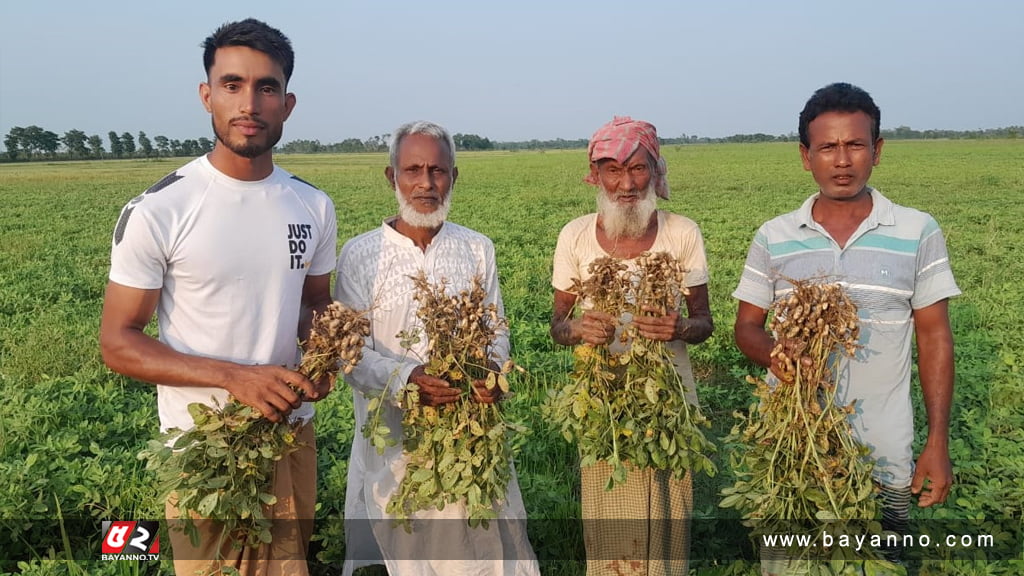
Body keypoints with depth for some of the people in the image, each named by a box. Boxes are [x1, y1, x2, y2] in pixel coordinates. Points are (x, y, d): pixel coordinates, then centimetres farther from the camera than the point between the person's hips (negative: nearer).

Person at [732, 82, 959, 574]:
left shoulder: (918, 233, -3)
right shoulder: (773, 237, -1)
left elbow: (933, 337, 0)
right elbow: (746, 327, 5)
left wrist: (938, 443, -3)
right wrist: (773, 354, -19)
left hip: (882, 454, 0)